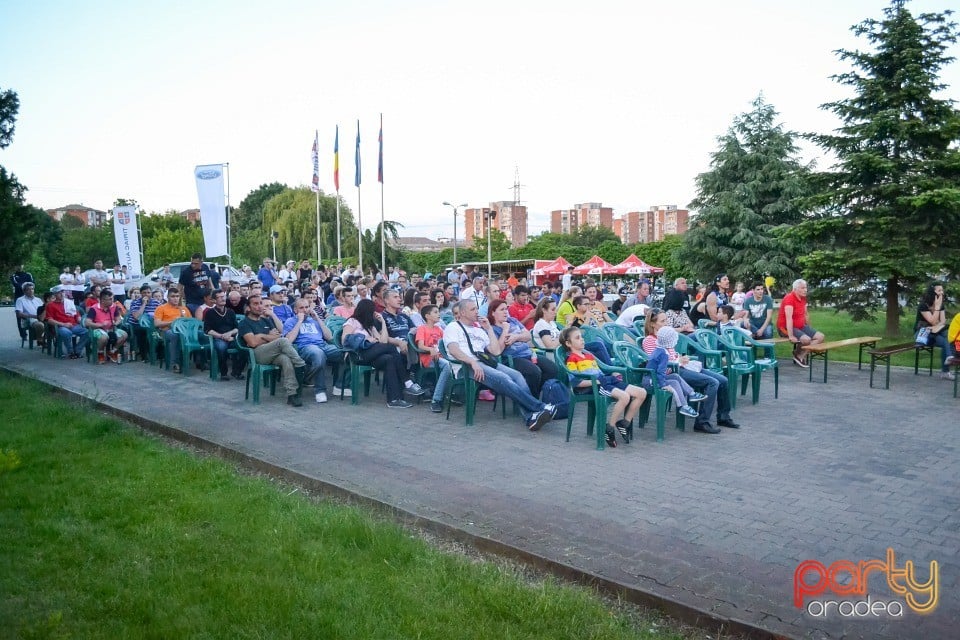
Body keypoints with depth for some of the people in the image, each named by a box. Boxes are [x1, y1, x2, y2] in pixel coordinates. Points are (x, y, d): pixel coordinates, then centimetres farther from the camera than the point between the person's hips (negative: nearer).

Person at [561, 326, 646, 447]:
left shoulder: (589, 355, 29)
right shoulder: (572, 359, 2)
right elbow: (576, 382, -10)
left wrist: (613, 376, 13)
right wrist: (595, 381, -18)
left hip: (607, 380, 9)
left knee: (642, 393, -5)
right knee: (624, 396, -33)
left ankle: (624, 423, 5)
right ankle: (609, 428, -18)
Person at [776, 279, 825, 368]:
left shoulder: (803, 298, 7)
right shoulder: (789, 298, -20)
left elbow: (805, 315, 18)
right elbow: (789, 318, -27)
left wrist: (809, 329, 14)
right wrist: (791, 336, -32)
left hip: (800, 326, 9)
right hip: (786, 327, -9)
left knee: (820, 337, -4)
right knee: (806, 339, -30)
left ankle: (801, 355, -6)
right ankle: (797, 354, -1)